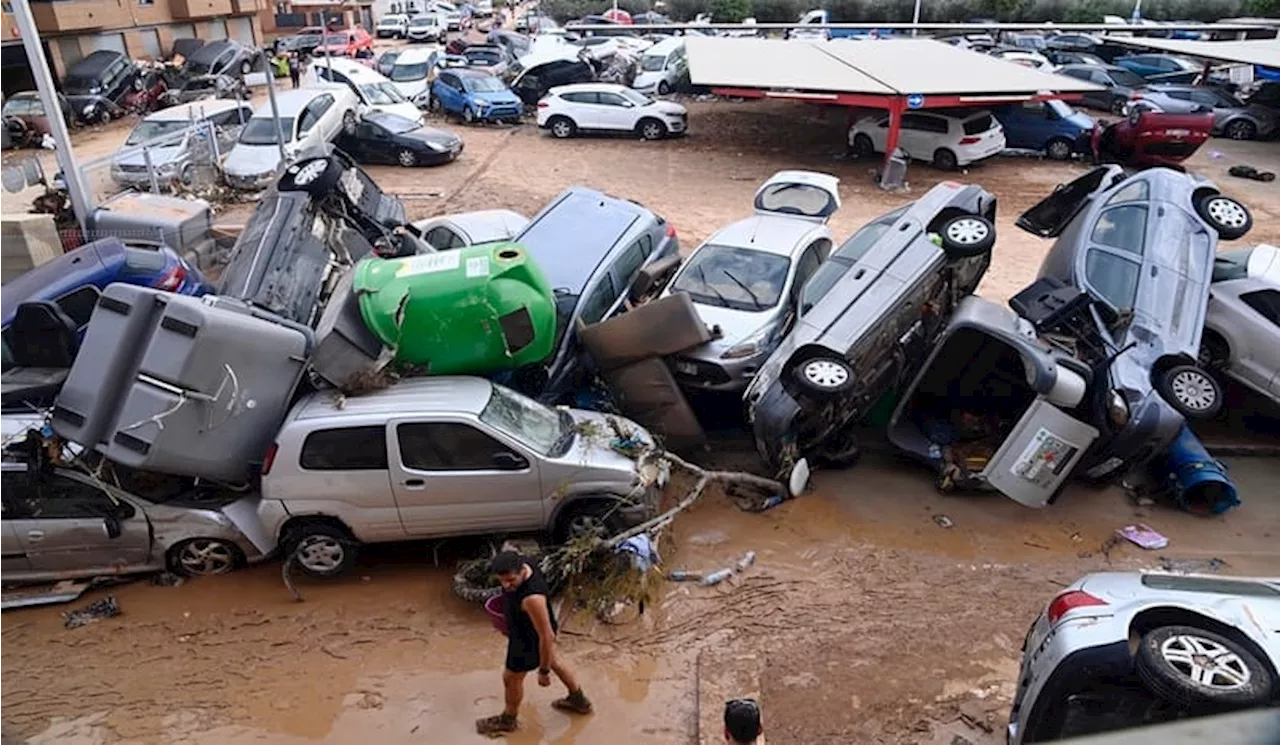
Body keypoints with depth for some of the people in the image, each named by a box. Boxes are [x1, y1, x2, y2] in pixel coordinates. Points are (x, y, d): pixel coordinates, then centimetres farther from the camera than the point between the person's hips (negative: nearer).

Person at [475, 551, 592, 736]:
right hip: (534, 626, 8)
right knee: (553, 661, 30)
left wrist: (543, 672, -20)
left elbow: (547, 636, -33)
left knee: (511, 677, 18)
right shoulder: (520, 564, -21)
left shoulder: (532, 598, -45)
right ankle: (579, 701, 54)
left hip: (531, 640, -8)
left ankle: (508, 719, 49)